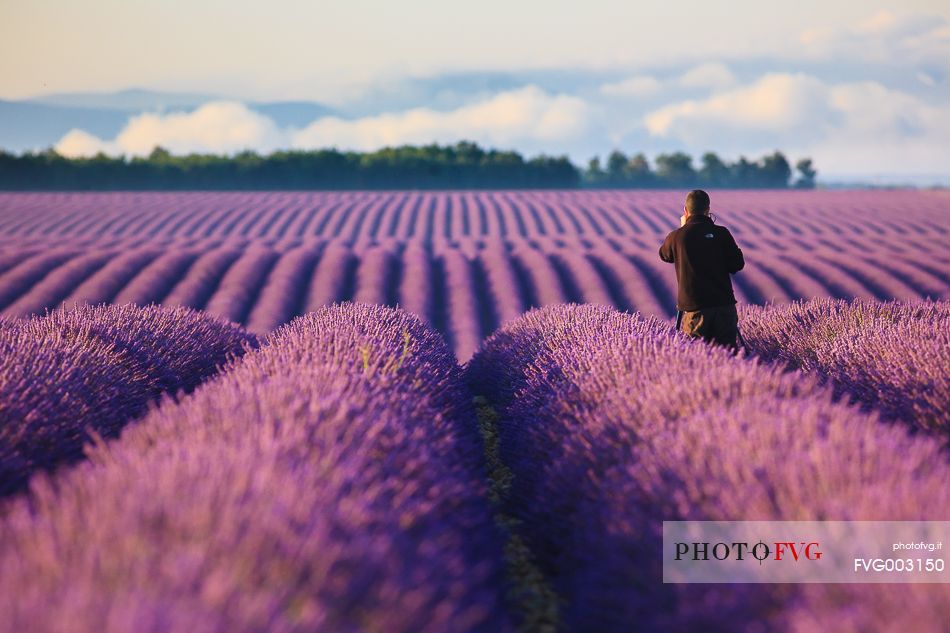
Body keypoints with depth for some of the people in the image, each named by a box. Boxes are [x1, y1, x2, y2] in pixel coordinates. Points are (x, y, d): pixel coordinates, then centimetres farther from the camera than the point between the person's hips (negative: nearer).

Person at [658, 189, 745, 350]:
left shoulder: (677, 236, 2)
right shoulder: (721, 233, 2)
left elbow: (664, 255, 24)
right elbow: (738, 264, 4)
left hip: (694, 308, -1)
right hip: (724, 306, 1)